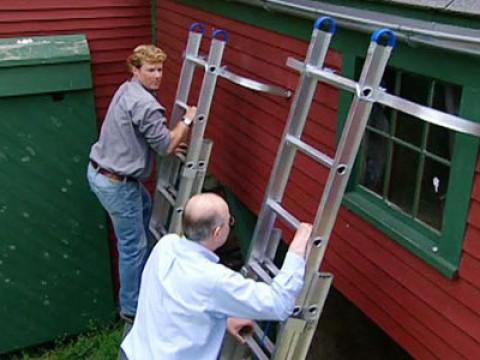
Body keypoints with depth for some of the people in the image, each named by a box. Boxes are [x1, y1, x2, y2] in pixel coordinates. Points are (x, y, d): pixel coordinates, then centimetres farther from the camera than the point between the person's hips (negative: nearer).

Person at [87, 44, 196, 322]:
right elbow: (166, 145, -16)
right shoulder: (145, 104, -24)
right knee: (133, 246, 3)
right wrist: (187, 121, -3)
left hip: (100, 171, 10)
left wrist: (170, 146, 14)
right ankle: (132, 309, 19)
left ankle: (143, 270, 48)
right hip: (116, 184, -10)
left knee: (145, 205, 33)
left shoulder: (127, 90, 7)